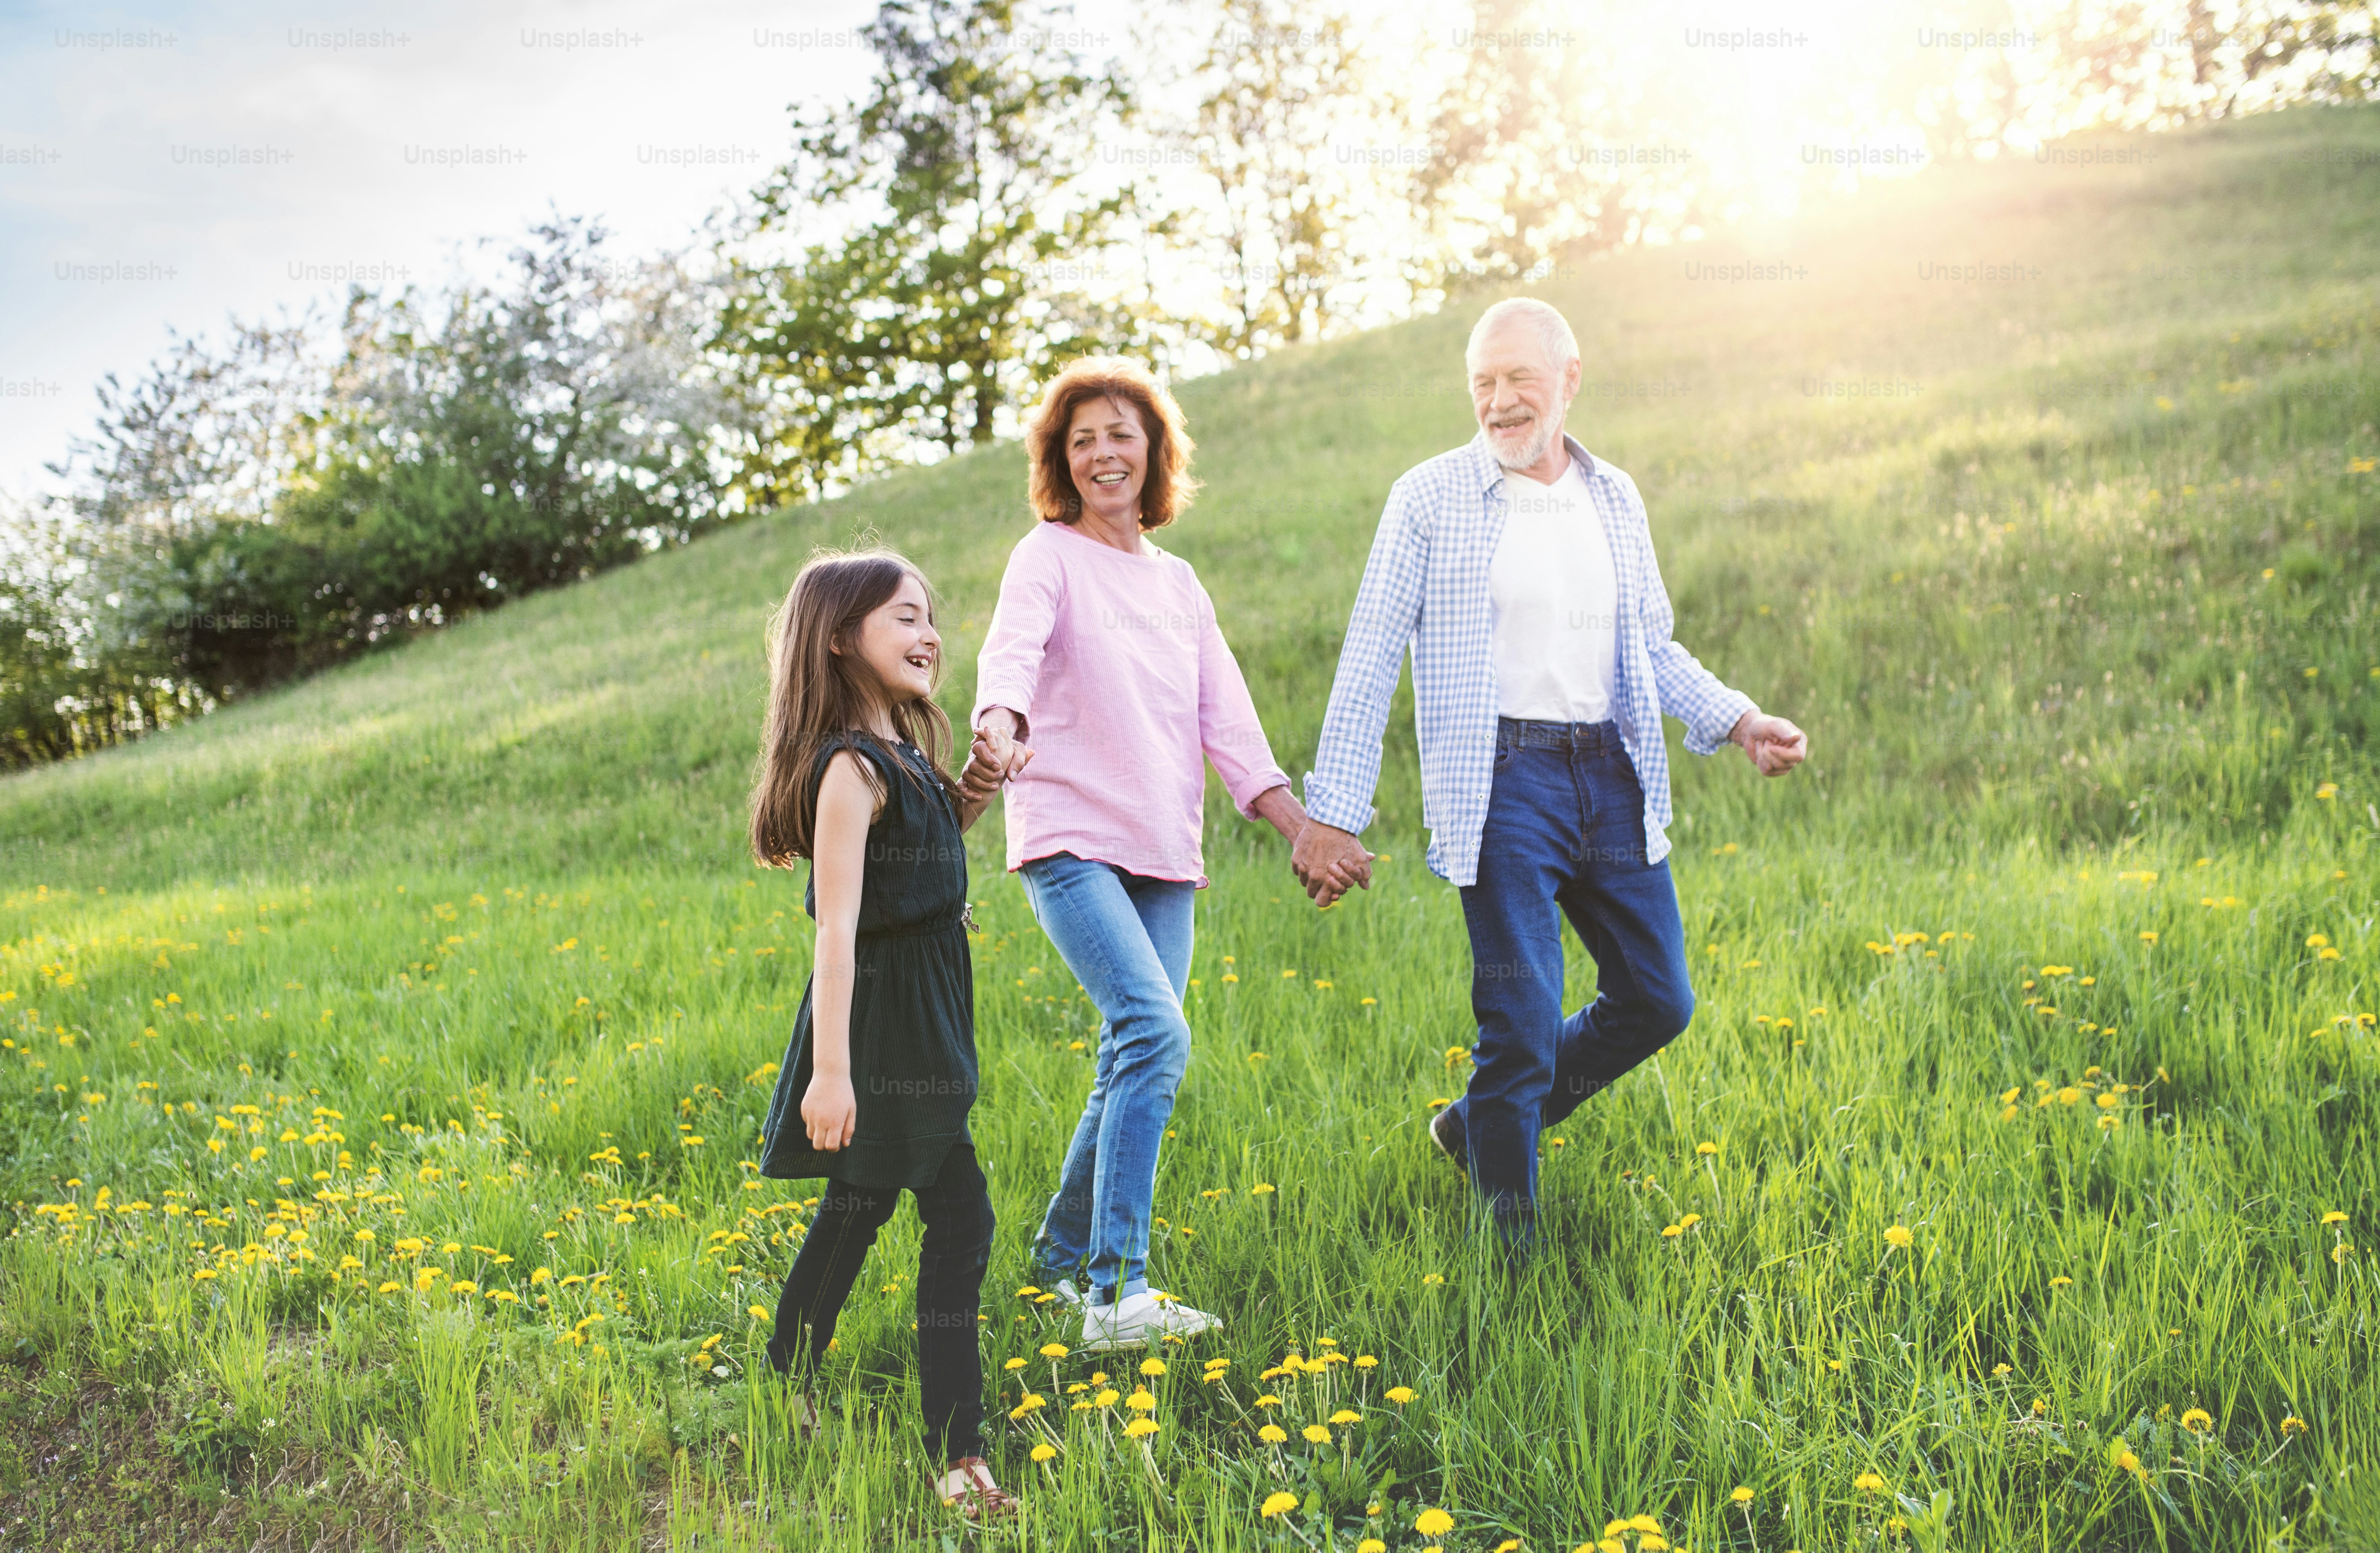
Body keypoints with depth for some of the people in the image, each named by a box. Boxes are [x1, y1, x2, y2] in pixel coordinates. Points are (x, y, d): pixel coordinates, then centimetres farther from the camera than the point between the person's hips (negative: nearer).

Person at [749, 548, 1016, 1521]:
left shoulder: (903, 754, 10)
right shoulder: (852, 768, -18)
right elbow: (837, 926, -24)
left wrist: (974, 798, 9)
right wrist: (830, 1067, -28)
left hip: (918, 1018, 9)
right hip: (885, 1019, -9)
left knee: (859, 1207, 14)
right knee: (959, 1222, -5)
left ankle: (786, 1403, 24)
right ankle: (959, 1462, 6)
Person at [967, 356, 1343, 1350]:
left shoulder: (1178, 584, 17)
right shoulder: (1049, 558, 0)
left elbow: (1227, 723, 13)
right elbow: (1010, 652, -20)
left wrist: (1303, 829, 2)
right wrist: (1000, 728, -42)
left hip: (1164, 856, 6)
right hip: (1072, 843, -6)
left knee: (1134, 1064, 6)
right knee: (1157, 1036, -22)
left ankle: (1064, 1255, 26)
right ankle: (1115, 1292, -21)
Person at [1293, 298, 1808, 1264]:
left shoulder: (1616, 499, 12)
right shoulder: (1431, 499, -2)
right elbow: (1371, 660, -3)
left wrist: (1738, 721, 6)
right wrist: (1331, 814, -7)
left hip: (1612, 774, 6)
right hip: (1503, 780, -5)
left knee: (1656, 1002, 10)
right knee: (1519, 1026, -5)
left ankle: (1478, 1128, 29)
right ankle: (1513, 1254, 11)